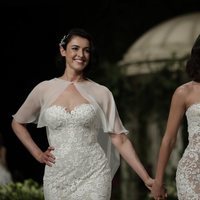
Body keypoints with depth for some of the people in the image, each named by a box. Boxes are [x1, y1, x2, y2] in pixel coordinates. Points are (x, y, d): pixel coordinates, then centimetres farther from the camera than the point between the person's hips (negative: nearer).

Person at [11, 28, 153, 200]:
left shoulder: (101, 93, 2)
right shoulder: (44, 89, 4)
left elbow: (120, 140, 1)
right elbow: (17, 123, 19)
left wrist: (146, 178, -5)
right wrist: (37, 153, 7)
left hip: (93, 176, -1)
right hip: (57, 177, 1)